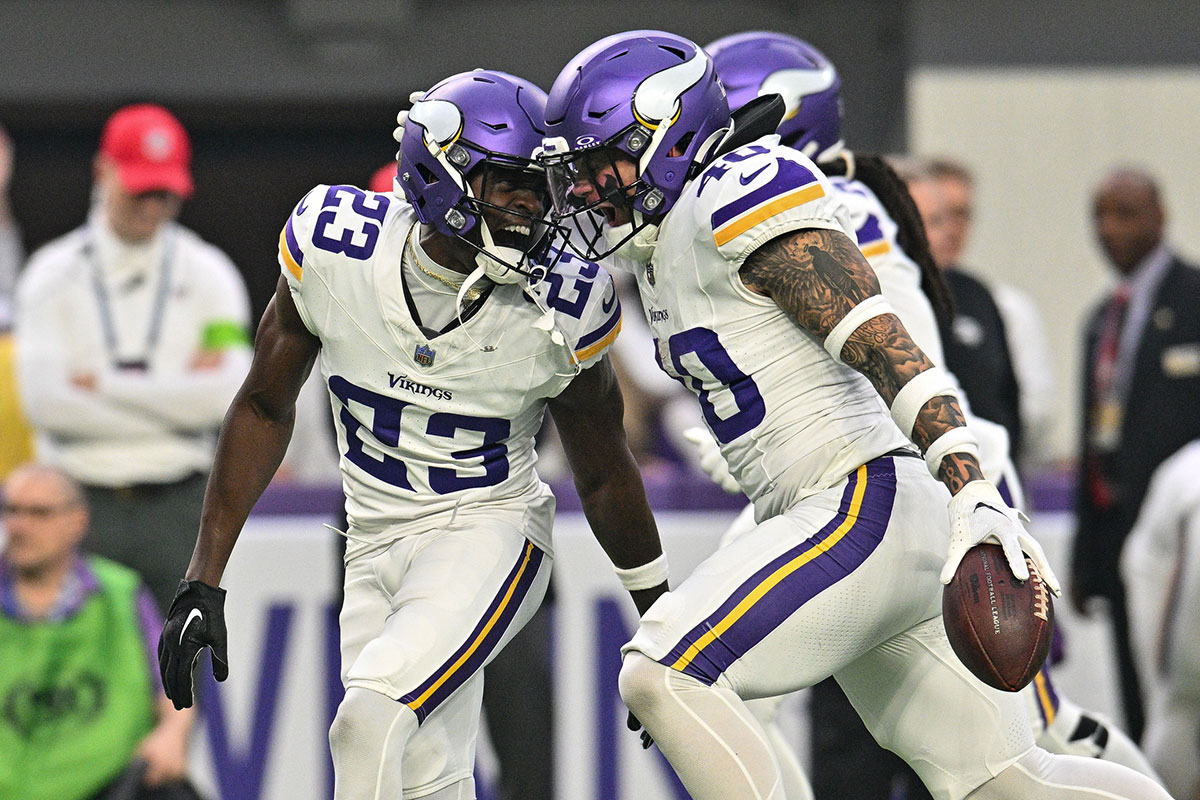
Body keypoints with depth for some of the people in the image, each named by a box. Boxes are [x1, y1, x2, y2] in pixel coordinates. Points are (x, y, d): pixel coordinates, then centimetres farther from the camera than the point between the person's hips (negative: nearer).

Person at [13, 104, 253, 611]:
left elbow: (225, 394, -6)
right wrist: (173, 396, -7)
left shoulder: (207, 273, 8)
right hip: (83, 506, -1)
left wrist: (105, 384, -7)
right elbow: (43, 399, -8)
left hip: (177, 506, 1)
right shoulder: (53, 274, 5)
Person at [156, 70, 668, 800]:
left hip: (491, 532, -3)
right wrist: (204, 581, 2)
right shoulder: (334, 249, -13)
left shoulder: (558, 312, -15)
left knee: (371, 721, -25)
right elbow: (266, 407, 2)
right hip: (377, 543, 3)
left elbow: (605, 475, 2)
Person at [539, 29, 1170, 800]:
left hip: (866, 507, -10)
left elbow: (887, 350, -21)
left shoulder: (741, 203, -12)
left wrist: (975, 496, -31)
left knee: (664, 676, -18)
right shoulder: (664, 251, 18)